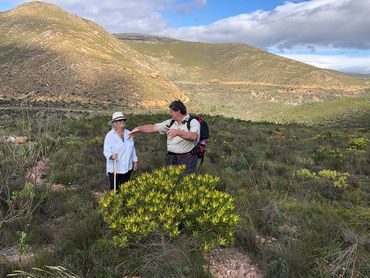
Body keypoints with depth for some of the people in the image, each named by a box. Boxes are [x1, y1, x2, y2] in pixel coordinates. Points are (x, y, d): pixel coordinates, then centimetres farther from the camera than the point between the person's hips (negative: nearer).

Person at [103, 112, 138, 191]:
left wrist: (135, 161, 12)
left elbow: (132, 148, 10)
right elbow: (106, 151, -16)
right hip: (114, 168, -4)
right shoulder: (110, 135, -12)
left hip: (127, 167, 4)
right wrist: (111, 156, -37)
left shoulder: (128, 133, 2)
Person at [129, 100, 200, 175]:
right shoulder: (170, 122, 12)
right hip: (172, 158, 5)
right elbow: (153, 128, 11)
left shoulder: (193, 122, -6)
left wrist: (178, 132, -38)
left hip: (187, 159, -5)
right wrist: (139, 129, -1)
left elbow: (194, 136, -26)